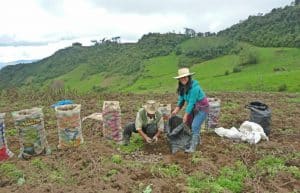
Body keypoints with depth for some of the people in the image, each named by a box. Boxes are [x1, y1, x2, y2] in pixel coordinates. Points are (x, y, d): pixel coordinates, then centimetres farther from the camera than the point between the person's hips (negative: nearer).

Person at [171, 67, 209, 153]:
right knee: (188, 124, 14)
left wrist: (186, 115, -23)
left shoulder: (194, 87, -29)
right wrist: (176, 110, -14)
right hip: (193, 107, 9)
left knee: (195, 126, -13)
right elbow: (181, 99, 0)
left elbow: (191, 102, -28)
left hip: (202, 108, -8)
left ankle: (192, 147, -4)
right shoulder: (182, 87, -3)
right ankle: (197, 140, 36)